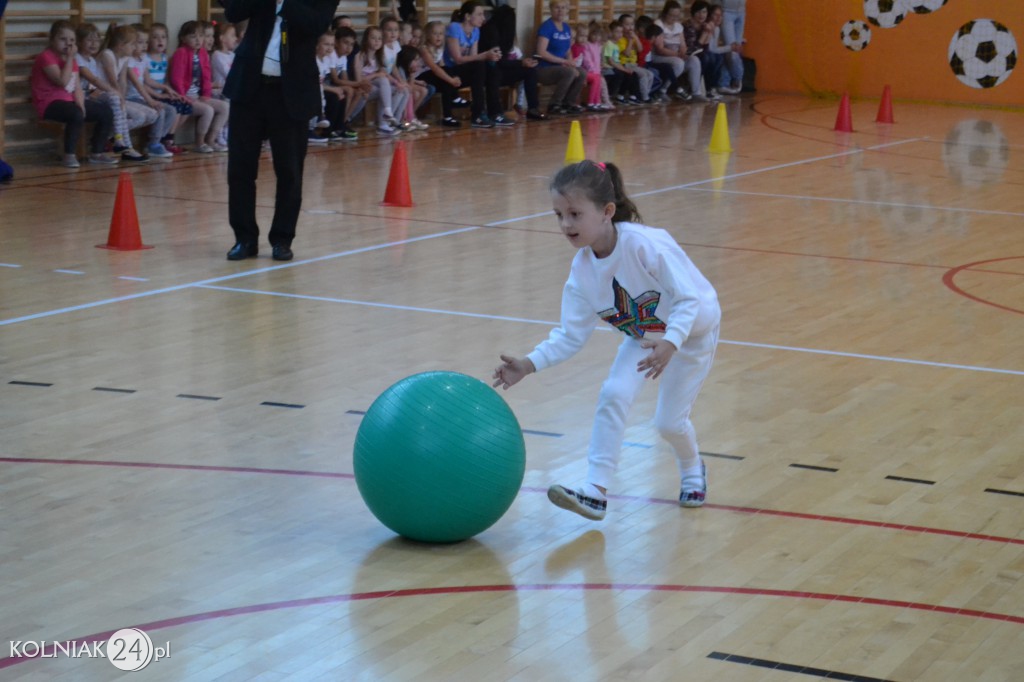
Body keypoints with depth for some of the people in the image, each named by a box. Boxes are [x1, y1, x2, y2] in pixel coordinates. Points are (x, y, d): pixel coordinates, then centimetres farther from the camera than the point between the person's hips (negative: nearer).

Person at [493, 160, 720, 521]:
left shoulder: (646, 244, -37)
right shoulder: (582, 270, -18)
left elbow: (689, 299, -34)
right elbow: (570, 335, -13)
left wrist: (669, 344, -49)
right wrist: (529, 364, -25)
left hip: (692, 332, -5)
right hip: (643, 336, 5)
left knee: (669, 421, -2)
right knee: (613, 394, -16)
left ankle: (692, 470, 33)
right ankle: (595, 490, -12)